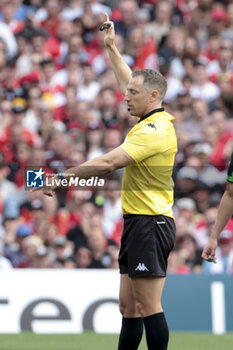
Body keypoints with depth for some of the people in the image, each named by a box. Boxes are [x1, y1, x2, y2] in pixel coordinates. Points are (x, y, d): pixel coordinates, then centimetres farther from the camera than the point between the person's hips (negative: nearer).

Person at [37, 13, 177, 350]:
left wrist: (63, 176, -19)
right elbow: (128, 81, 30)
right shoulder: (152, 119, 12)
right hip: (138, 222, 10)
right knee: (129, 305, 10)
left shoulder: (155, 131, -17)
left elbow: (109, 162, -24)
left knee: (149, 306, -11)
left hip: (150, 222, -10)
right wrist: (112, 48, 34)